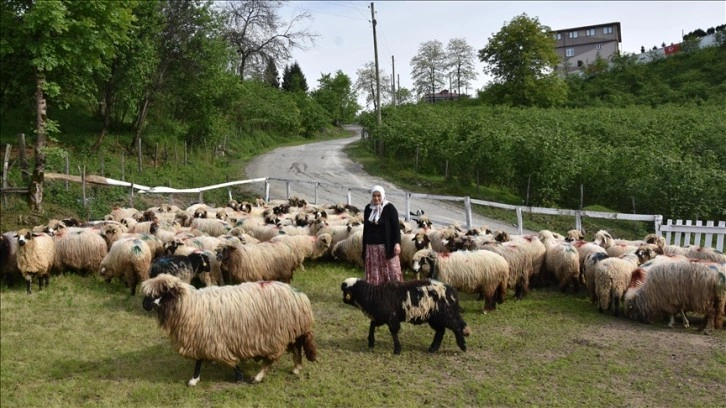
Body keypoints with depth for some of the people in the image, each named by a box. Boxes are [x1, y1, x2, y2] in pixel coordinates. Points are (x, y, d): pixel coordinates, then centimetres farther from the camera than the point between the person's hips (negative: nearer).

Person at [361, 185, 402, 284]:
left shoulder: (390, 208, -5)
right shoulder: (368, 208, 10)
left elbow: (396, 226, -7)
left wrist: (397, 243, -18)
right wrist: (364, 246, 15)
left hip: (387, 246, -5)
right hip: (371, 247, 5)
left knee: (392, 271, -4)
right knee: (374, 273, 5)